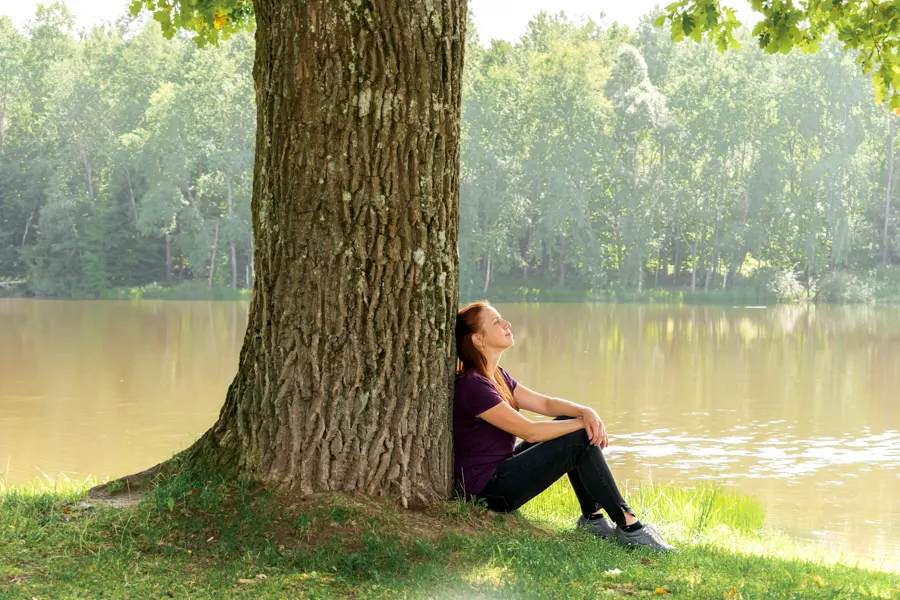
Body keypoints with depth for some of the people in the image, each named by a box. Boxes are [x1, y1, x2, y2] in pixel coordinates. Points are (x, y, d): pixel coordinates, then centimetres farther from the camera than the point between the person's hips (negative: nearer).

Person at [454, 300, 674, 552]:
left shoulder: (496, 376, 11)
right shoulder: (473, 385, -21)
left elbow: (545, 403, 9)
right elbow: (530, 432, -22)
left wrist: (586, 412, -11)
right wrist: (583, 423, -11)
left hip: (501, 469, 10)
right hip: (488, 489, -10)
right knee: (580, 440, -13)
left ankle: (592, 517, 7)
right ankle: (629, 526, -9)